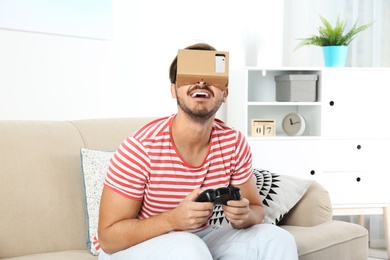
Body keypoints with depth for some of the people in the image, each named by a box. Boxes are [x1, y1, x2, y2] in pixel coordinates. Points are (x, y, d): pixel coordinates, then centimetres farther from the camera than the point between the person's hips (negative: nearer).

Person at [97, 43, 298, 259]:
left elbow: (256, 209, 2)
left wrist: (243, 215, -23)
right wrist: (173, 219, -35)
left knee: (277, 239, -12)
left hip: (198, 238, 5)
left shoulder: (234, 143, -10)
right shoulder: (140, 148, -24)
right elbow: (108, 236, -21)